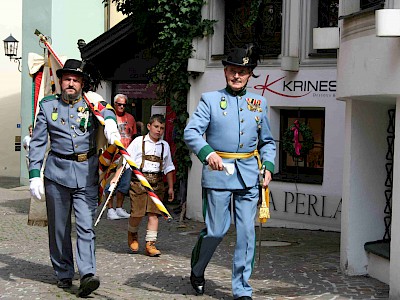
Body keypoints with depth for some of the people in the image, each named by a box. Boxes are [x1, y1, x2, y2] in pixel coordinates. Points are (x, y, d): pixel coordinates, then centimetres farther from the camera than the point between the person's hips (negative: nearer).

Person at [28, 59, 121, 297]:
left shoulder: (91, 102, 6)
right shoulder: (48, 106, 7)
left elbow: (106, 110, -17)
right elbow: (38, 143, 5)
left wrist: (110, 122, -41)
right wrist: (34, 175, -3)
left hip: (86, 173, -1)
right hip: (57, 173, 1)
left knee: (86, 226, -9)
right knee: (59, 227, 9)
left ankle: (88, 274, -16)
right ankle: (64, 273, 21)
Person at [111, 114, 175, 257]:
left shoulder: (165, 146, 14)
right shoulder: (139, 142, 3)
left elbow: (168, 168, 21)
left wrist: (171, 187, 19)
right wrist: (116, 177, -12)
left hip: (157, 183, 3)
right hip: (139, 180, -3)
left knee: (154, 213, -5)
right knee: (137, 213, -4)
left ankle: (150, 244, 0)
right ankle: (132, 235, 25)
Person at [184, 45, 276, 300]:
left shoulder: (259, 103, 14)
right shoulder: (210, 100, 4)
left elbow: (267, 142, 20)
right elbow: (191, 132, -8)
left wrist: (268, 166, 4)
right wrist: (207, 152, -25)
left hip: (249, 175, 3)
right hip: (218, 173, -3)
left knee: (247, 232, 0)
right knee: (216, 230, 1)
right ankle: (197, 271, 29)